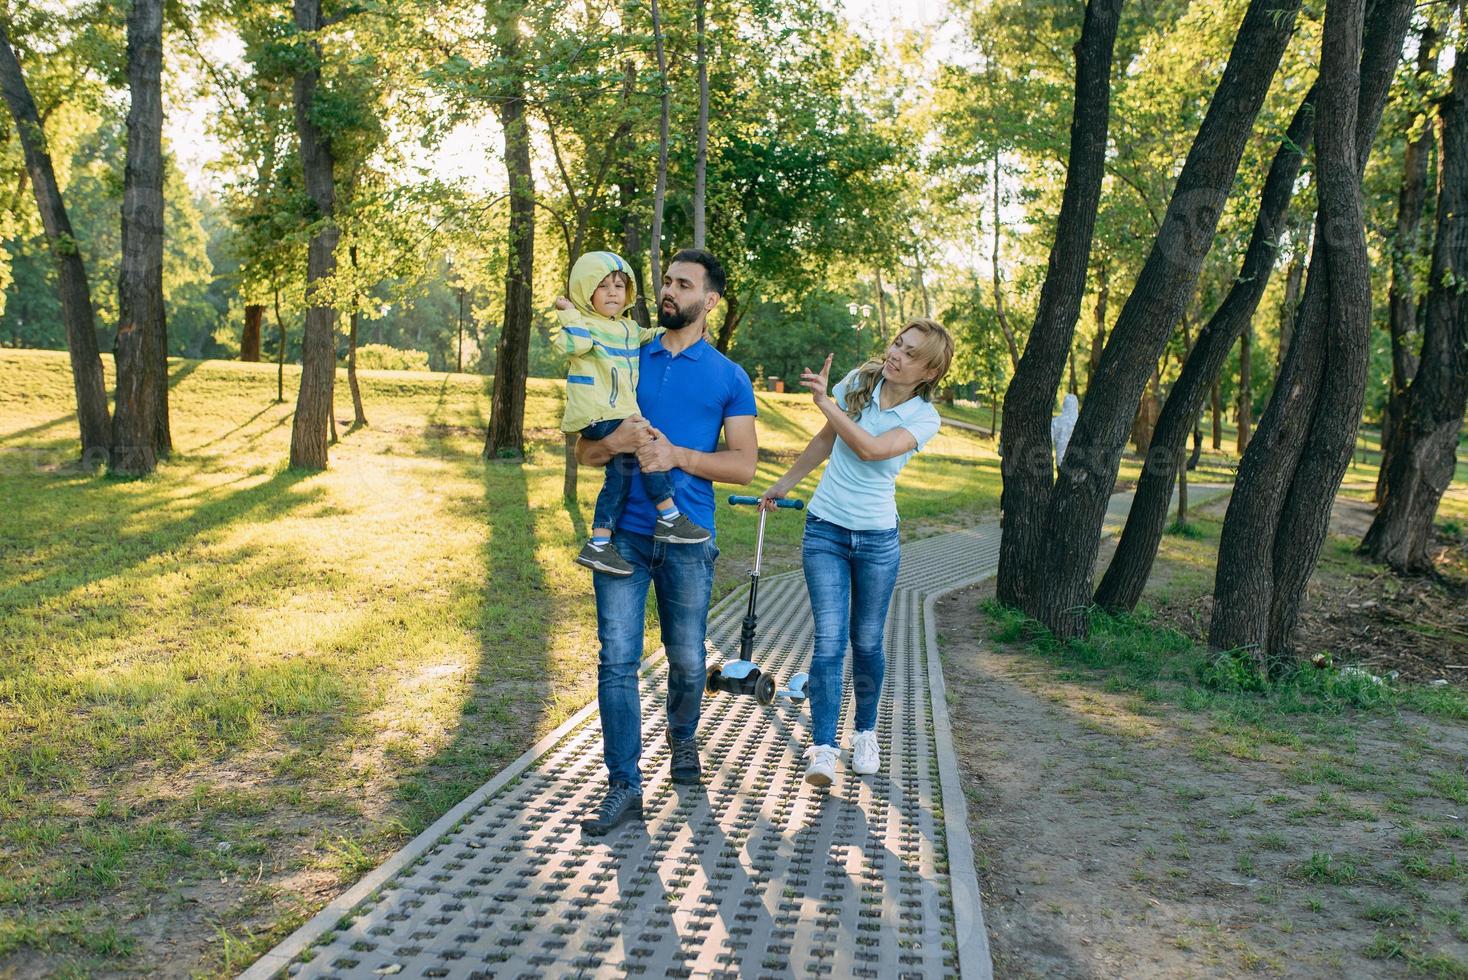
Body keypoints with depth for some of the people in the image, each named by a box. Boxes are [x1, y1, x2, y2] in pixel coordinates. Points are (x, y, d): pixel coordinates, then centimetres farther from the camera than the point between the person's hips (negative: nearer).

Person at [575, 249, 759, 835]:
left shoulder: (729, 378, 4)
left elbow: (744, 466, -2)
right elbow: (584, 451, 9)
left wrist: (677, 455, -15)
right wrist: (616, 442, -14)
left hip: (688, 539, -1)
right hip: (624, 533, 1)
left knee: (687, 658, 10)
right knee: (617, 659, -4)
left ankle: (682, 739, 39)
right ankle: (624, 786, 3)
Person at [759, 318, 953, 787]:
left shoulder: (924, 417, -8)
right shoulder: (858, 380, 0)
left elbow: (870, 448, -25)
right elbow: (827, 438, 15)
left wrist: (825, 401, -20)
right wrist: (785, 484, 22)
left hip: (877, 538, -1)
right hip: (825, 529, 1)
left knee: (867, 642, 8)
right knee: (830, 639, -8)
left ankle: (865, 735, 28)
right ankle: (822, 748, -7)